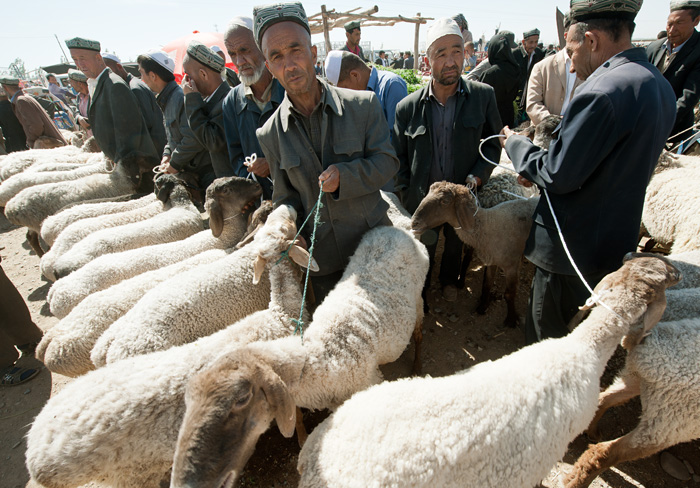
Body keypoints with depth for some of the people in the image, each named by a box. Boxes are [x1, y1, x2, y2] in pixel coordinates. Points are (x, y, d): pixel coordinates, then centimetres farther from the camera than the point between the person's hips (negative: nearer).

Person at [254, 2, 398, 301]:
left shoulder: (363, 104, -8)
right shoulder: (270, 134, -3)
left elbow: (387, 161, -7)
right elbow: (285, 196, 3)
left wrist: (345, 175, -24)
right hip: (322, 257, 1)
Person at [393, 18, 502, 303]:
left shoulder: (483, 96, -9)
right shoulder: (408, 107, -10)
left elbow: (493, 143, 0)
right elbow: (399, 159, -2)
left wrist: (477, 176, -16)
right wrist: (407, 198, -8)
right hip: (422, 201, -1)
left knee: (456, 245, 25)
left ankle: (449, 279, 56)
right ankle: (420, 294, 44)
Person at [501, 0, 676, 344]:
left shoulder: (600, 93, -24)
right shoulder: (659, 86, 8)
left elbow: (558, 176, -23)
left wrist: (516, 144, -6)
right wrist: (538, 169, 8)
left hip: (572, 249, -10)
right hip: (619, 241, 10)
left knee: (546, 340, 11)